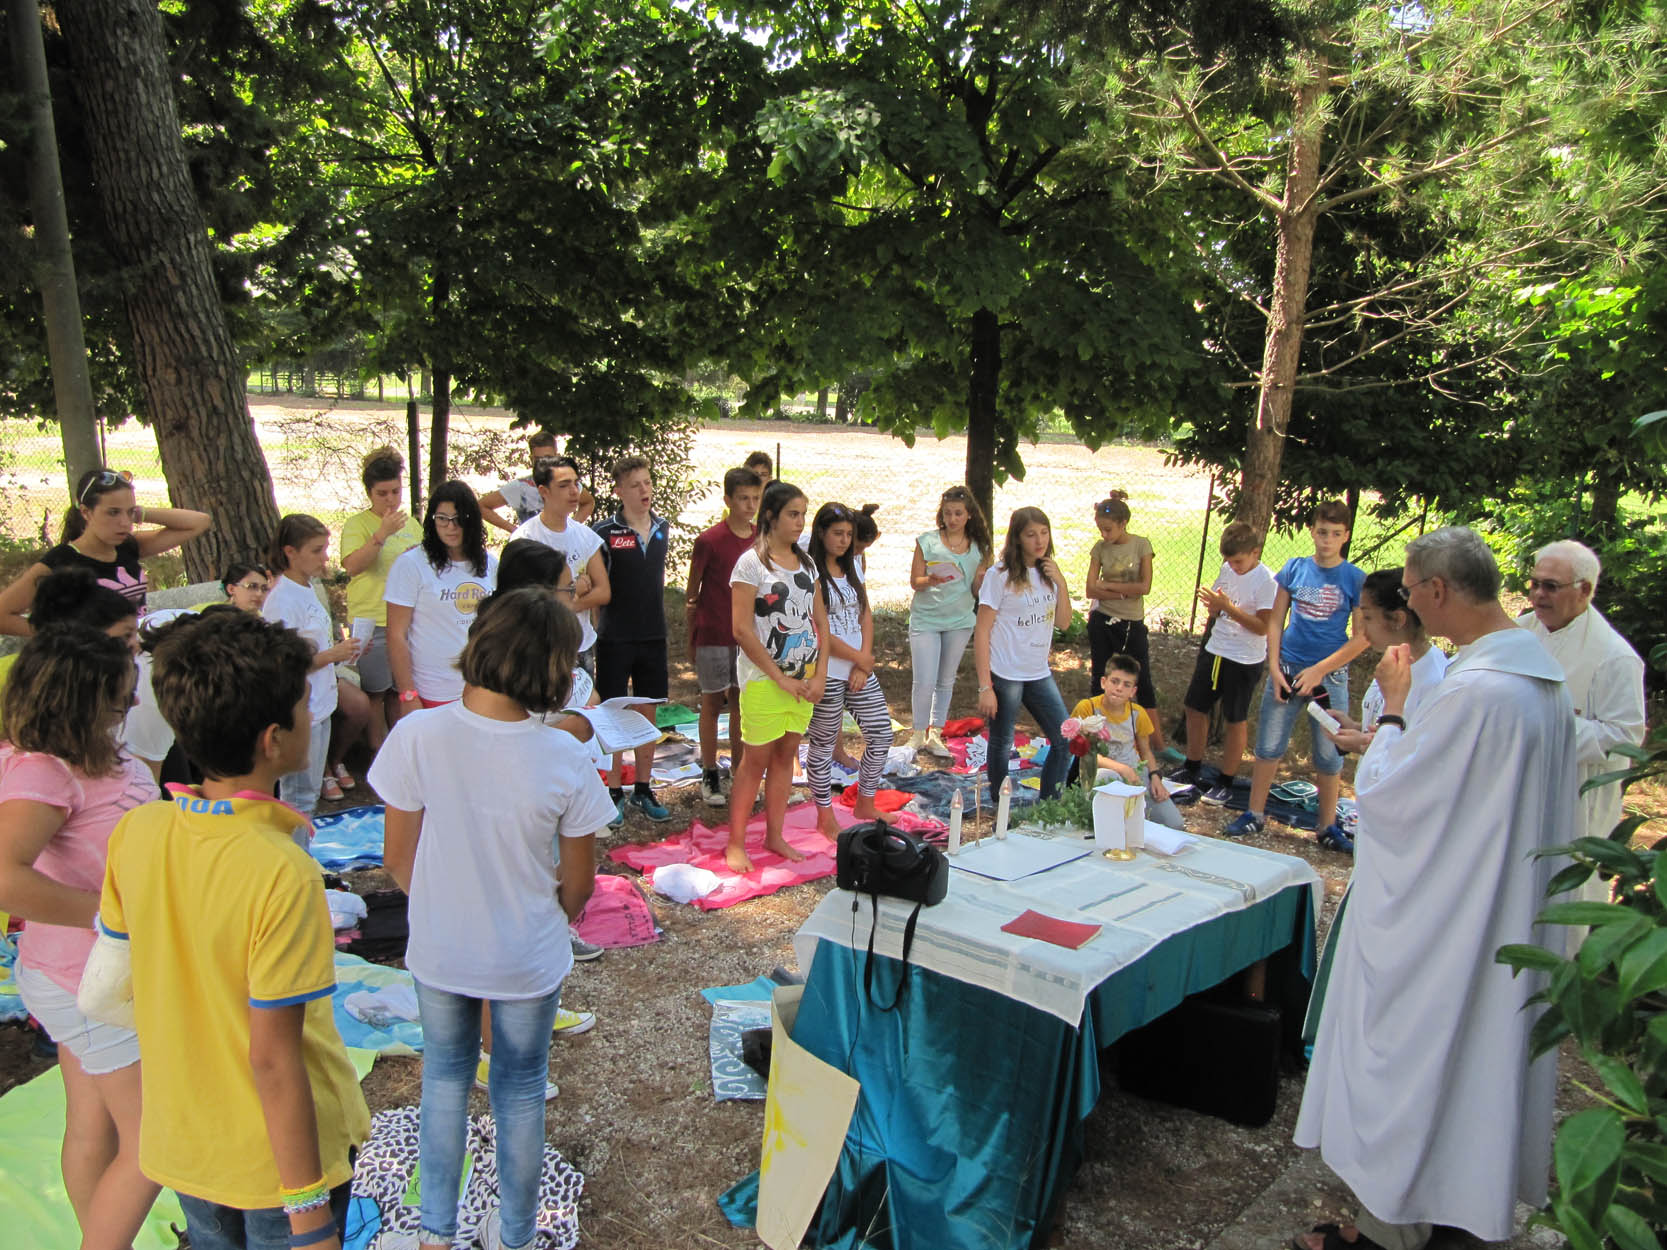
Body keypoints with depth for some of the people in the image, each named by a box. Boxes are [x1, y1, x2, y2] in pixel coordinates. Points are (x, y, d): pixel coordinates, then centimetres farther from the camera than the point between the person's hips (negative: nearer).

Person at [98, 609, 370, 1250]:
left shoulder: (135, 832, -11)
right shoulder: (283, 874, -30)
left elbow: (128, 982, 3)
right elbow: (273, 1059, -25)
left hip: (181, 1144, 6)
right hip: (279, 1153, -6)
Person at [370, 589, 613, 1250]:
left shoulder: (418, 736, -22)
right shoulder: (565, 760, -22)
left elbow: (399, 859, -9)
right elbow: (577, 885, -9)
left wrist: (442, 914, 11)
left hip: (439, 953, 1)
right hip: (529, 962, -1)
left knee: (445, 1079, 25)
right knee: (521, 1091, 21)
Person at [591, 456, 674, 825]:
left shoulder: (662, 528, 6)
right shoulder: (604, 532, -10)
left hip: (653, 636, 5)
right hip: (615, 638, -4)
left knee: (648, 713, 11)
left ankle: (643, 790, 22)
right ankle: (615, 793, 14)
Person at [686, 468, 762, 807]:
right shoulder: (709, 541, -10)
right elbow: (692, 591, -3)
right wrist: (691, 637, 0)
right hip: (713, 635, -4)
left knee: (741, 702, 9)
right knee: (713, 702, 5)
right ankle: (710, 776, 15)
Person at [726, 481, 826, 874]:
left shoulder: (805, 562, 9)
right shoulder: (752, 563, -10)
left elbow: (820, 620, 11)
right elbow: (742, 628, -15)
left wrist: (819, 675, 1)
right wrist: (780, 678, -14)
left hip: (803, 678, 6)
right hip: (763, 678, -6)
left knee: (785, 756, 12)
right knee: (756, 759, -1)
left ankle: (774, 836, 23)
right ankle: (735, 844, 10)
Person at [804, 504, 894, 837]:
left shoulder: (852, 568, 12)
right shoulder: (811, 572, -11)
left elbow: (866, 617, 10)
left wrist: (864, 663, -4)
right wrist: (861, 659, -8)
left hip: (860, 670, 7)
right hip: (827, 672, -7)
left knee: (881, 734, 8)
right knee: (823, 743, 5)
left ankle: (865, 804, 26)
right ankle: (825, 816, 19)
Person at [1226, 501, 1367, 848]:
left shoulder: (1355, 579, -5)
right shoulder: (1295, 568, 2)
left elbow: (1361, 637, -6)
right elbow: (1275, 621, 6)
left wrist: (1319, 670, -12)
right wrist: (1274, 667, -3)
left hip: (1330, 675, -2)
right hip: (1287, 668, 2)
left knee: (1329, 755, 7)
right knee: (1268, 747, 6)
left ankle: (1327, 826, 21)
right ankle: (1254, 814, 19)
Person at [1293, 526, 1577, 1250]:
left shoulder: (1473, 691, -29)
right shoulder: (1542, 673, 2)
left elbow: (1381, 794, -21)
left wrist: (1392, 707, -9)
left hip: (1436, 918, -9)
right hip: (1504, 905, 10)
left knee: (1405, 1055, 6)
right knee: (1470, 1054, 22)